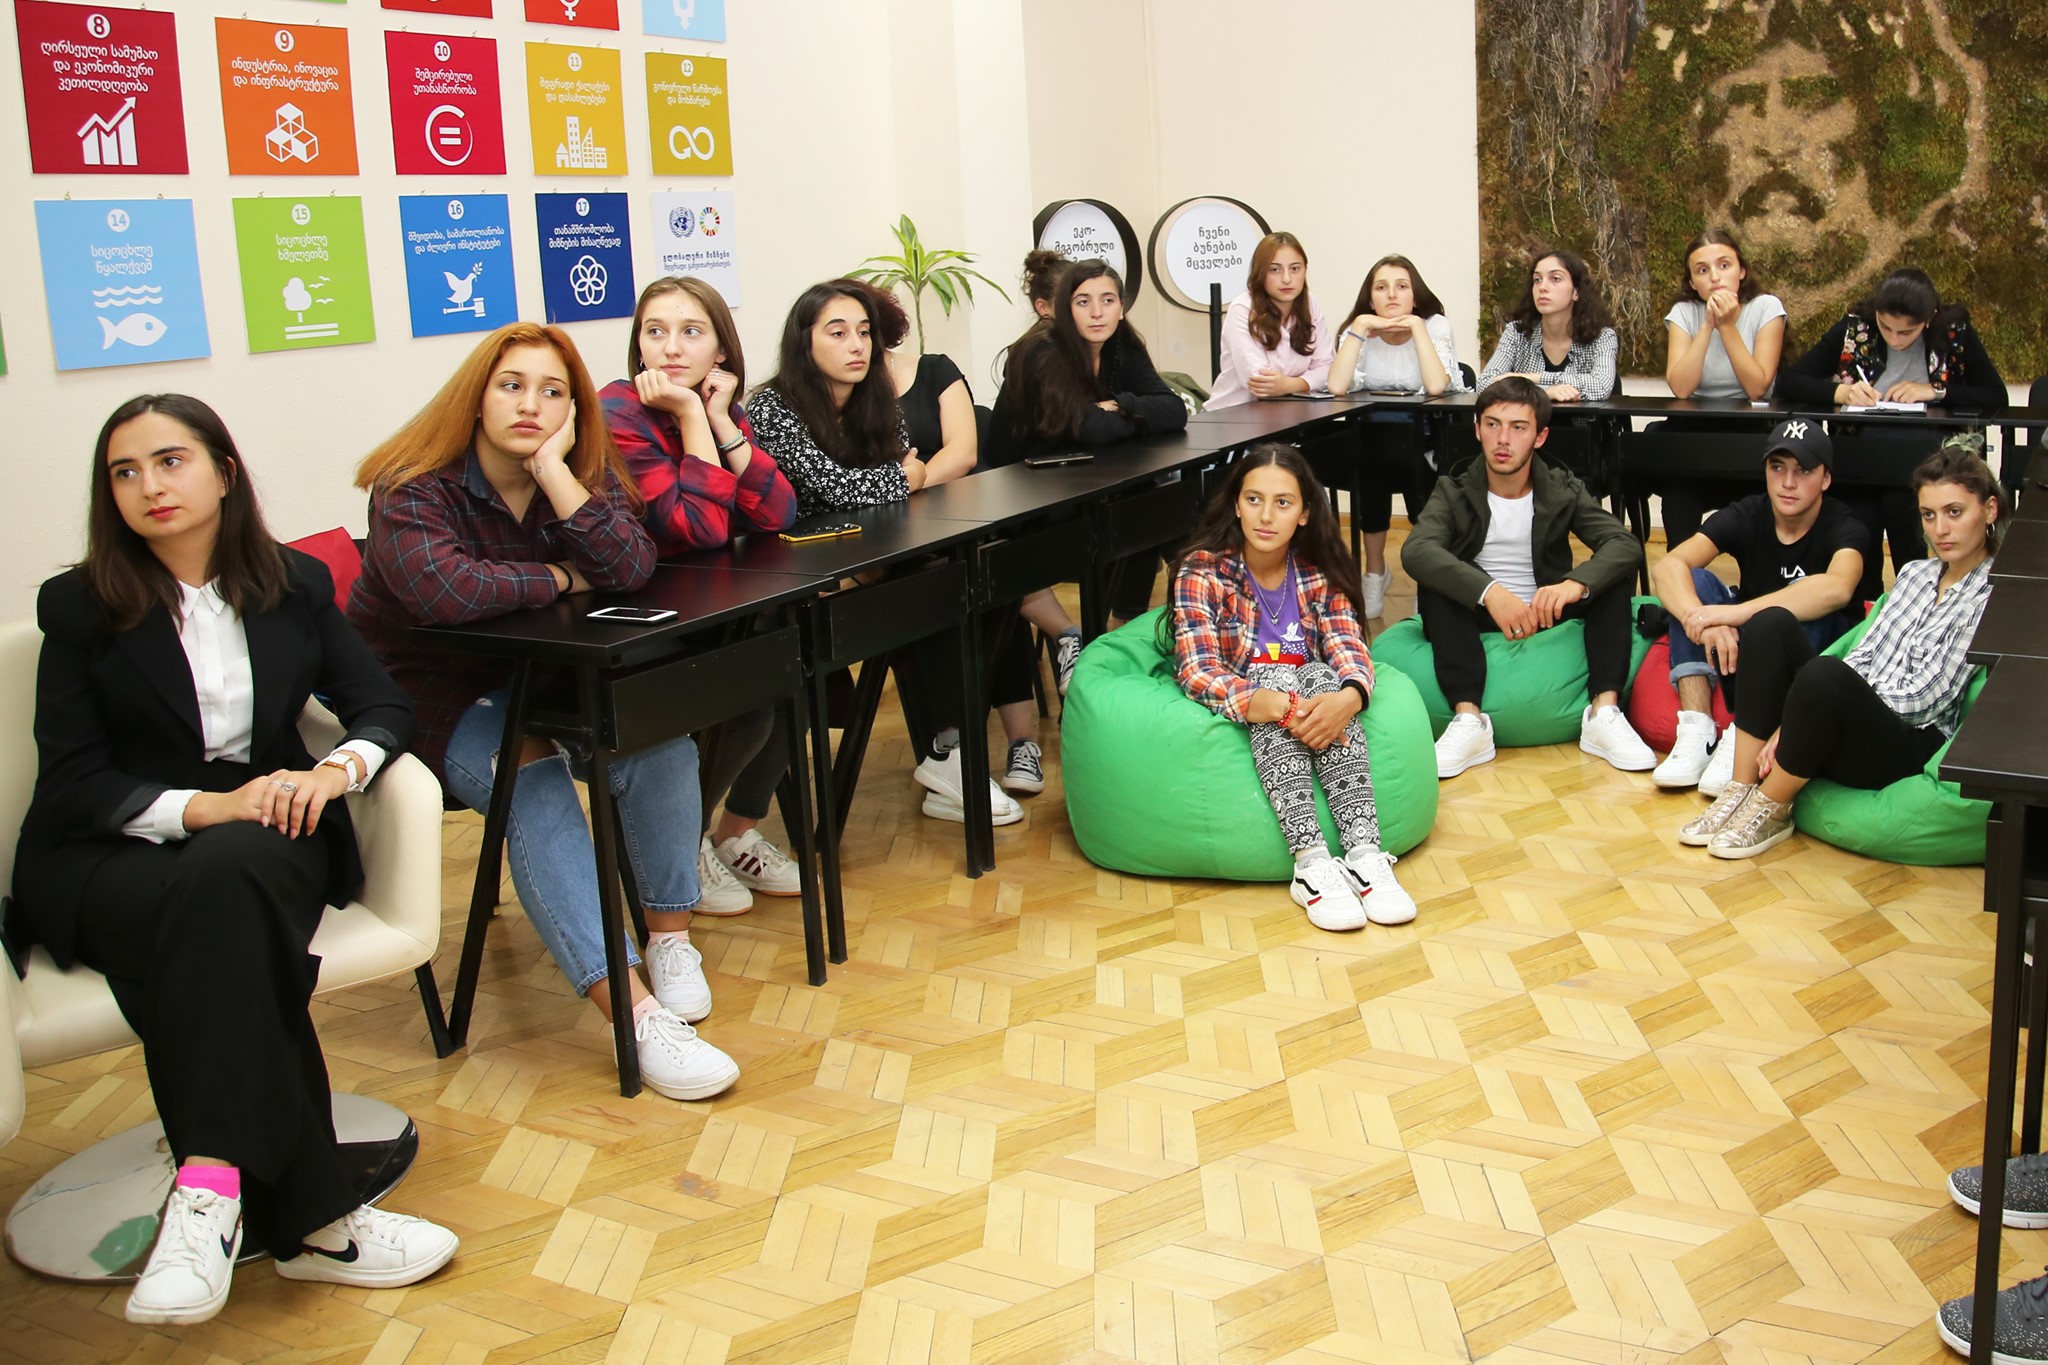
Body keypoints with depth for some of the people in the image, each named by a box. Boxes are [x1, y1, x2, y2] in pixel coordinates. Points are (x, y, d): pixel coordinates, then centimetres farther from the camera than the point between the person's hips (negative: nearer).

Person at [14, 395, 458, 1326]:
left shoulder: (296, 584, 12)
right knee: (222, 911, -36)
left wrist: (337, 770, -16)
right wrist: (204, 807, -20)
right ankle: (310, 1220, -39)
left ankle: (212, 1183, -40)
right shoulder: (79, 606, 5)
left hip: (266, 834, 2)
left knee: (229, 875, -36)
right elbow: (72, 781, -3)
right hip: (107, 861, -1)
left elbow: (383, 705, 7)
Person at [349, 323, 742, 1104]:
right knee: (534, 785, -32)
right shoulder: (412, 490, -15)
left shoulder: (588, 474, -1)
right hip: (431, 696, -5)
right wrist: (560, 579, -20)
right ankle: (635, 1012, -39)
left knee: (661, 739, -22)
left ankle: (670, 938, -7)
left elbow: (633, 569, -20)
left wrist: (553, 470, -25)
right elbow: (445, 593, -35)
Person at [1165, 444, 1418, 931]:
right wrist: (1258, 702, -42)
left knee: (1322, 676, -30)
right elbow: (1198, 668, -21)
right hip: (1235, 709, -3)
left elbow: (1349, 648, -12)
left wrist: (1347, 698, -37)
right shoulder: (1202, 571, -10)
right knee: (1278, 676, -33)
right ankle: (1311, 864, -46)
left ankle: (1365, 855, -43)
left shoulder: (1320, 572, 1)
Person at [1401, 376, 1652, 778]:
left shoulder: (1563, 492, 1)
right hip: (1480, 622, -2)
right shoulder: (1457, 494, -4)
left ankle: (1605, 714, -26)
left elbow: (1626, 544, -15)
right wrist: (1489, 592, -41)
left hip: (1547, 614, 2)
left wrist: (1575, 584, -37)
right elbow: (1416, 551, -26)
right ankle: (1469, 720, -36)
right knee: (1435, 578, -28)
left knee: (1613, 571, -18)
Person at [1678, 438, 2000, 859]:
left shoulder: (1994, 597, -5)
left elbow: (1921, 698, -11)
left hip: (1911, 747, -7)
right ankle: (1740, 792, -17)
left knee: (1826, 677, -37)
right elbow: (1861, 659, 9)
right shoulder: (1914, 574, 18)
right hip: (1857, 717, 7)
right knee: (1772, 623, -15)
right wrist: (1791, 723, -7)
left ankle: (1770, 811, -15)